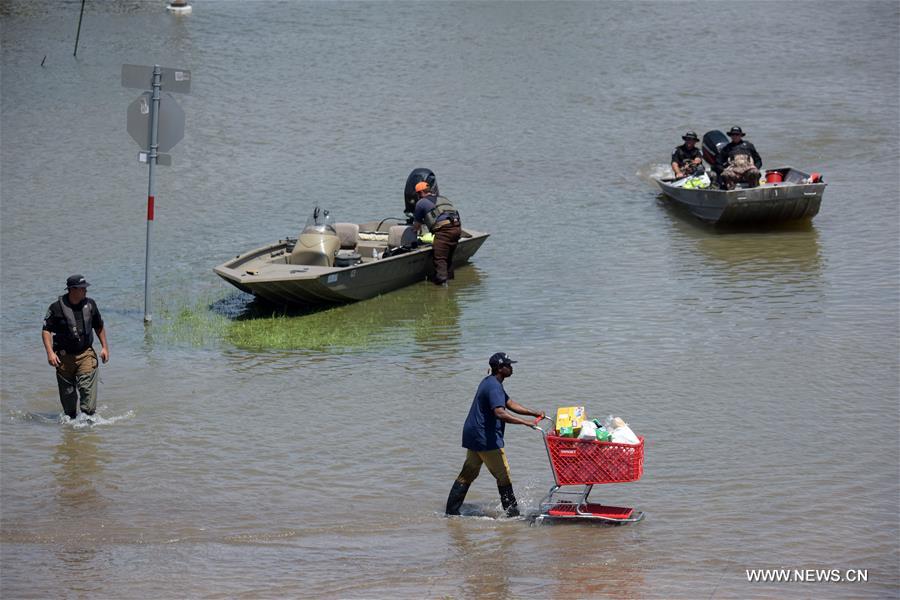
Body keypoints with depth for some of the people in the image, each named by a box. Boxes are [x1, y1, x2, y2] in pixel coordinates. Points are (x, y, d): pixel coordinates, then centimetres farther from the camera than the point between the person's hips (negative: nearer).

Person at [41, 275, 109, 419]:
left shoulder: (90, 304, 3)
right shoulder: (57, 307, -9)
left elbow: (99, 326, 17)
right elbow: (46, 330, -7)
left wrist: (105, 347, 14)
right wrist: (50, 353, -17)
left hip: (86, 354, 1)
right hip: (65, 357, -1)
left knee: (88, 387, -16)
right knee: (67, 392, 6)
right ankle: (71, 418, 22)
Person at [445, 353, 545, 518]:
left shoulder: (489, 382, 16)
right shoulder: (494, 387, -18)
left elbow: (510, 404, 20)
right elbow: (500, 413, -33)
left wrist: (535, 413, 13)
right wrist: (525, 422, -33)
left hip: (473, 436, 10)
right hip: (486, 439, -10)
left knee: (468, 474, 13)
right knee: (503, 475, 0)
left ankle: (451, 510, 14)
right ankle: (512, 512, 5)